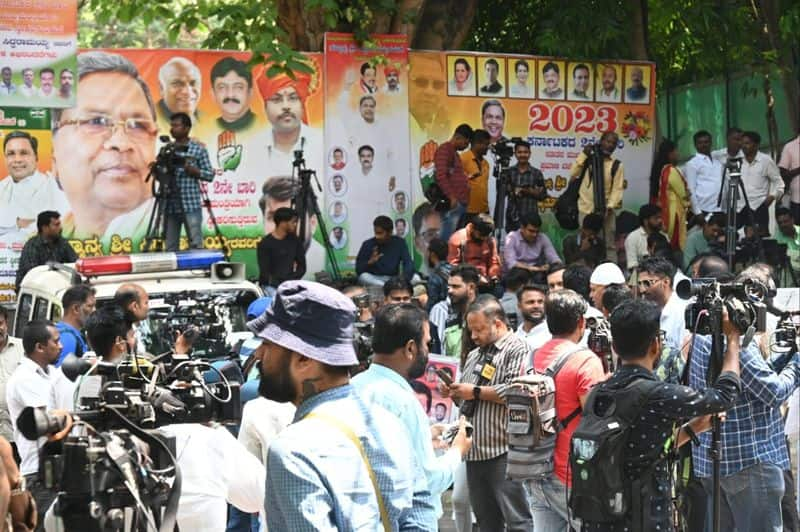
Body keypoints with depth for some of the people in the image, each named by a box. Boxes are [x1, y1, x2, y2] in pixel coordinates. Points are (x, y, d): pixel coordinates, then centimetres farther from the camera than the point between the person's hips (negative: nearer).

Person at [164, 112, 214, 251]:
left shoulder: (198, 149, 1)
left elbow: (210, 175, 0)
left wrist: (193, 170, -13)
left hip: (191, 206, -4)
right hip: (170, 206, 4)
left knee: (196, 246, -4)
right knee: (170, 247, 5)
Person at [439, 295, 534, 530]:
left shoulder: (518, 350, -7)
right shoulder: (475, 354, 21)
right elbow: (466, 398, 29)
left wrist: (476, 391, -14)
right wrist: (453, 392, 7)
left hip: (503, 451, -9)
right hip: (475, 450, 9)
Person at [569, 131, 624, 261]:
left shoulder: (617, 165, 3)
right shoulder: (588, 159, 9)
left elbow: (617, 188, -3)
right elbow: (573, 174, -1)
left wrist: (610, 206, -18)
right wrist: (583, 155, -5)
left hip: (605, 210, -1)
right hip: (586, 208, 1)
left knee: (609, 244, 0)